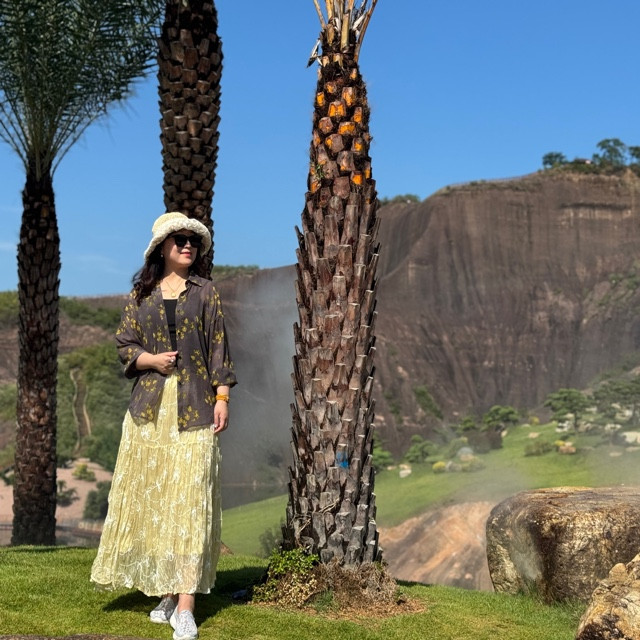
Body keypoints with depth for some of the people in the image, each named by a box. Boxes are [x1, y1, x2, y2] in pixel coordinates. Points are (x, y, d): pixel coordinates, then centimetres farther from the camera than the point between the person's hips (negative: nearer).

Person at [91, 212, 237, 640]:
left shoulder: (206, 292, 7)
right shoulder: (141, 294, 10)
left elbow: (219, 349, 4)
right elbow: (124, 344, 10)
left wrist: (222, 397, -4)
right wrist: (150, 359, -9)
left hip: (194, 408, -2)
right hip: (150, 407, 2)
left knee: (190, 502, -7)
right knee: (150, 500, 3)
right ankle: (167, 594, 16)